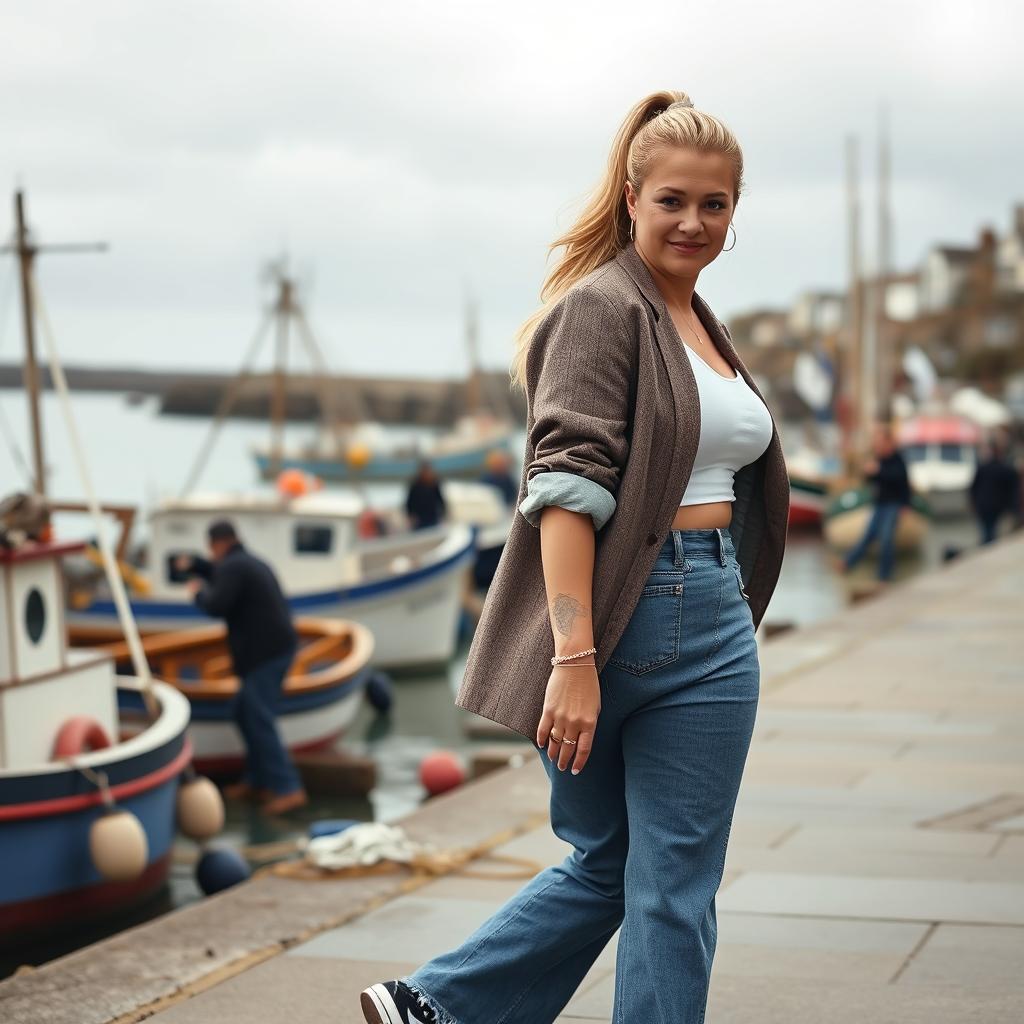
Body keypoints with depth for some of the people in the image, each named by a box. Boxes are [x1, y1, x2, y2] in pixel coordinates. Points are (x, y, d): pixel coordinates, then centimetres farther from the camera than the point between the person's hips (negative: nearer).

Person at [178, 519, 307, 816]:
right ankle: (257, 780, 23)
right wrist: (194, 564, 44)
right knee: (244, 712, 20)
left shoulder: (231, 567, -10)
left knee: (260, 722, -11)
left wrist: (198, 593, -1)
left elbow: (216, 607, -20)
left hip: (263, 655, -10)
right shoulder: (251, 563, 21)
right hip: (279, 648, 10)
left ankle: (288, 788, -17)